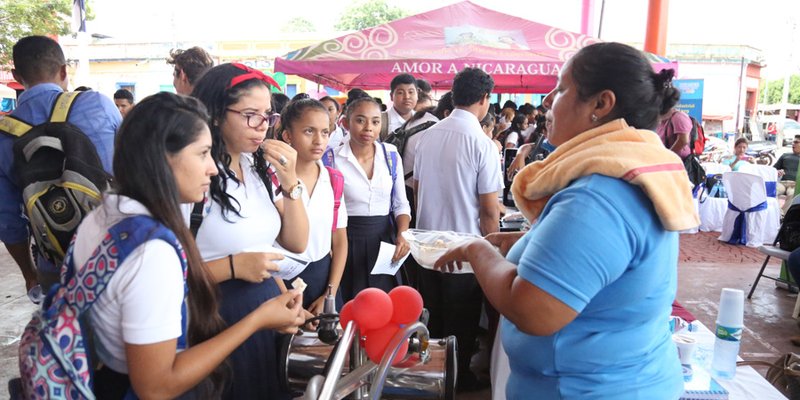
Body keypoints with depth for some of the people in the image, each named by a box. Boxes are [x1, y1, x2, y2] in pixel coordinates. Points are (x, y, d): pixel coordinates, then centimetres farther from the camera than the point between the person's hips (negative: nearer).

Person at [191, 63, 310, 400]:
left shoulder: (260, 168, 4)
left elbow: (297, 243, 3)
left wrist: (290, 182, -7)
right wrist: (233, 266, -24)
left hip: (267, 308, 7)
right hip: (216, 317, -7)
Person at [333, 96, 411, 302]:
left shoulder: (392, 156, 1)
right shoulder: (332, 159, -8)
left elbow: (400, 203, 7)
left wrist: (402, 234, -9)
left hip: (384, 240, 3)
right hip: (347, 241, -2)